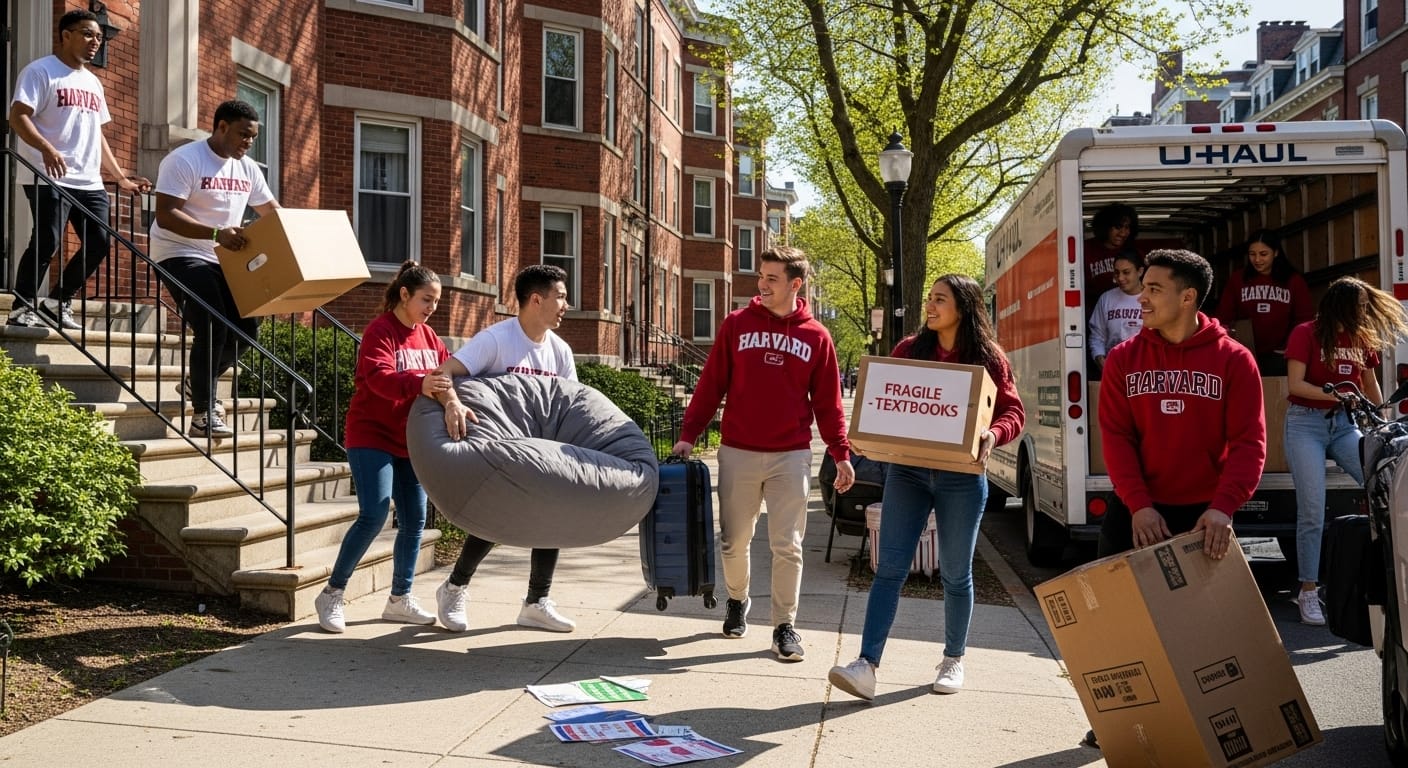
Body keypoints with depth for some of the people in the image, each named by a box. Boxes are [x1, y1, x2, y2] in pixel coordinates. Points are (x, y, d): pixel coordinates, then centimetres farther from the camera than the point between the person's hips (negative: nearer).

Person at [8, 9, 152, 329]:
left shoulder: (93, 82, 22)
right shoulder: (41, 71, -2)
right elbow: (18, 116, -12)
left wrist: (121, 177, 19)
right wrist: (46, 148, -29)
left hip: (89, 182, 8)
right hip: (50, 178, -8)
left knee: (99, 244, 4)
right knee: (47, 243, -12)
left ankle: (59, 302, 18)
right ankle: (22, 308, 0)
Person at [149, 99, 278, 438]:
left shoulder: (248, 168, 8)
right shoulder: (184, 160, -15)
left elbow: (274, 213, 14)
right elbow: (166, 216, -23)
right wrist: (216, 234, -35)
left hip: (222, 259, 8)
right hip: (180, 255, -8)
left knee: (247, 326, 3)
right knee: (213, 329, -19)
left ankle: (198, 384, 26)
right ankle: (202, 415, -10)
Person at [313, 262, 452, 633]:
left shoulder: (429, 336, 10)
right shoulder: (380, 331, -13)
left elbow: (452, 372, 11)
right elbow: (379, 377, -30)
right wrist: (419, 384, -47)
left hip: (412, 442, 8)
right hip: (372, 437, -7)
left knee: (414, 520, 7)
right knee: (373, 516, -15)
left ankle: (400, 599, 19)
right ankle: (332, 594, 1)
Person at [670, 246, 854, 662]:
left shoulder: (815, 336, 3)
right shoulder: (737, 324, 2)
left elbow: (828, 402, 6)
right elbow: (710, 385, 3)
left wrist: (841, 453, 2)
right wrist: (688, 435, -1)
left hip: (791, 456, -1)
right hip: (738, 453, 1)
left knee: (787, 546, 1)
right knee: (733, 541, 11)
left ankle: (784, 625, 14)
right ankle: (737, 600, 36)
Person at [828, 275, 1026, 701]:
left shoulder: (988, 356, 0)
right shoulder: (908, 350, 6)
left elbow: (1013, 412, -1)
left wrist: (993, 434, -22)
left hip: (961, 478, -2)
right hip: (907, 472, 2)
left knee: (955, 573, 10)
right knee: (890, 567, -4)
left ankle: (953, 660, 29)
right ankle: (867, 664, -5)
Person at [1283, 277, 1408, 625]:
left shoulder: (1361, 338, 9)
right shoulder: (1305, 334, -6)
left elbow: (1370, 383, 19)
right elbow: (1295, 384, -13)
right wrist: (1338, 395, -22)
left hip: (1345, 424, 5)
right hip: (1306, 424, -5)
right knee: (1312, 513, -7)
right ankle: (1308, 592, 0)